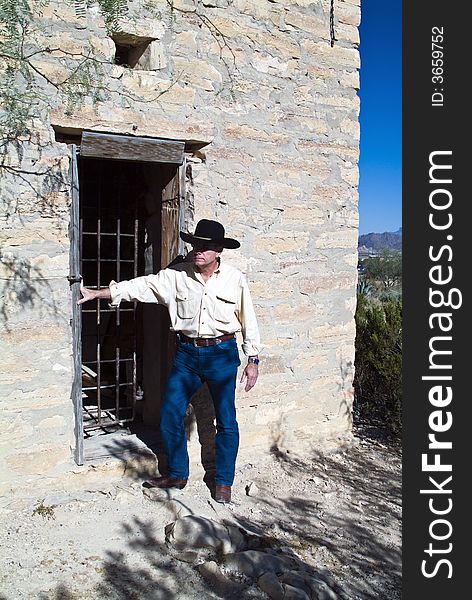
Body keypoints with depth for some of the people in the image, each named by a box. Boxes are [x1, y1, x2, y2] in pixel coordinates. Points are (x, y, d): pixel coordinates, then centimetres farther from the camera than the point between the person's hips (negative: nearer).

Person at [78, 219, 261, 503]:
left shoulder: (235, 279, -4)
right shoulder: (177, 275, -1)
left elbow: (248, 320, 0)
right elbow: (142, 285, -1)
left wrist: (253, 359, -1)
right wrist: (96, 293, -3)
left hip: (222, 353, -2)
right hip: (187, 354, 3)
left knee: (226, 421, 5)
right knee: (170, 414, 5)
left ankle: (224, 482, 23)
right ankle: (178, 474, 26)